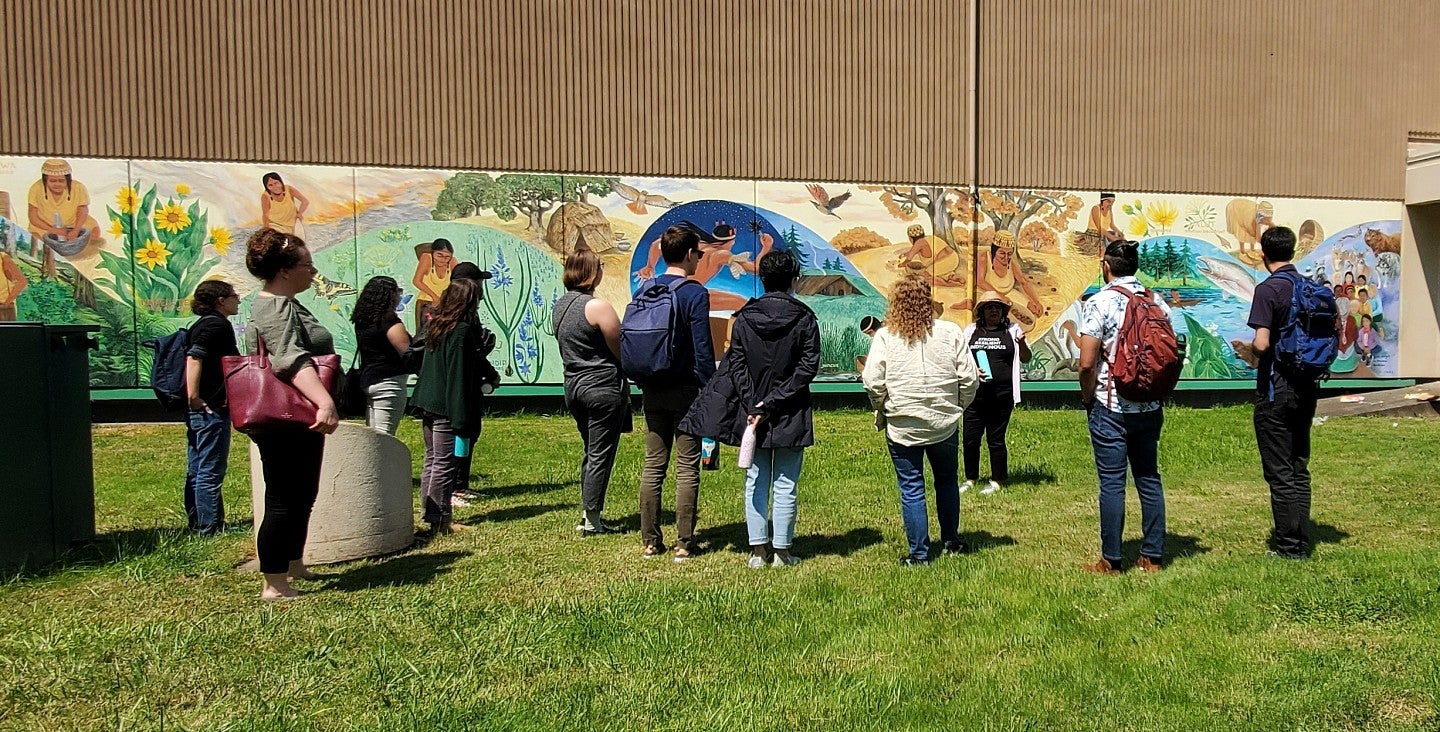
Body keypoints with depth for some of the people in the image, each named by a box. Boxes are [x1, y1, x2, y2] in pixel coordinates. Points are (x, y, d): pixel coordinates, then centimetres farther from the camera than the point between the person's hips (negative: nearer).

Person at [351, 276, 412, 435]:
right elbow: (408, 353, -17)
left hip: (367, 379, 9)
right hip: (389, 381, -9)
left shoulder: (362, 320, 11)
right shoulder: (390, 321, -14)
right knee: (383, 435, -8)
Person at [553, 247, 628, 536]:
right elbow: (621, 352, -12)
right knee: (601, 455, 0)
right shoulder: (597, 306, -16)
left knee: (591, 452, 18)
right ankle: (593, 520, 4)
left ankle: (588, 513, 22)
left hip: (573, 387, 8)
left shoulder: (559, 306, 9)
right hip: (603, 387, -8)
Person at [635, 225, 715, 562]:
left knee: (653, 466, 10)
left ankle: (650, 542, 14)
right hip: (686, 391, -5)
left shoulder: (644, 290, 7)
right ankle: (684, 544, 4)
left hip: (652, 392, 5)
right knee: (687, 469, 1)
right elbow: (703, 349, -13)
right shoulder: (694, 293, -11)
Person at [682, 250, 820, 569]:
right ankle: (782, 551, 9)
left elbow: (735, 365, -3)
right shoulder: (805, 319, -6)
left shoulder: (744, 318, 1)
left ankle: (758, 550, 12)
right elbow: (808, 367, -11)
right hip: (790, 417, -2)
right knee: (785, 485, 5)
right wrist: (773, 402, -11)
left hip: (751, 412, 2)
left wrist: (754, 407, -6)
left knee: (755, 483, 10)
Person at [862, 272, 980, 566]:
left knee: (911, 489, 7)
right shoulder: (950, 332, -5)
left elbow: (873, 382, -12)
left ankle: (919, 553, 12)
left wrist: (884, 410, 6)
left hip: (902, 427, -2)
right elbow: (969, 378, -3)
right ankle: (951, 542, 33)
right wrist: (956, 407, 13)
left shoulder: (885, 337, -9)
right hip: (944, 424, 2)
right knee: (947, 481, 21)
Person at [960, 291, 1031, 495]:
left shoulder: (1012, 330, 7)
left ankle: (997, 480, 17)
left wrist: (1022, 344, -14)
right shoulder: (971, 331, 10)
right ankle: (970, 479, 19)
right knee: (970, 438, 4)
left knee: (996, 439, 4)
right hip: (975, 394, 2)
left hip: (1001, 396, -2)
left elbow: (1026, 358, 7)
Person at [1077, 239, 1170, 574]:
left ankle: (1111, 561, 6)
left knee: (1112, 482, 0)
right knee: (1149, 478, 12)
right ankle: (1153, 556, 17)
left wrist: (1087, 397, 0)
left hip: (1110, 407, -5)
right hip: (1150, 407, 5)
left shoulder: (1099, 303, -11)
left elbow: (1087, 363, -16)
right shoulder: (1158, 301, 6)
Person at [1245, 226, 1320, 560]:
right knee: (1299, 468, 14)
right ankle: (1301, 542, 20)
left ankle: (1289, 546, 6)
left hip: (1276, 389, -7)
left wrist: (1249, 346, -2)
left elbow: (1262, 343, -23)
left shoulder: (1268, 289, -15)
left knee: (1280, 472, 1)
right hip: (1306, 386, 7)